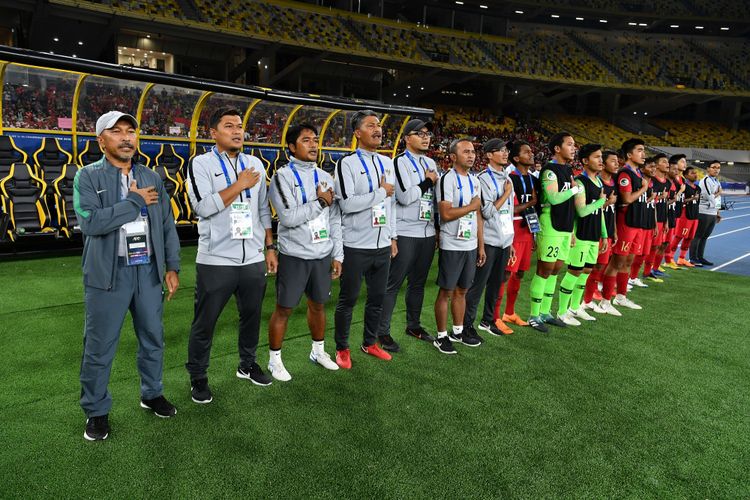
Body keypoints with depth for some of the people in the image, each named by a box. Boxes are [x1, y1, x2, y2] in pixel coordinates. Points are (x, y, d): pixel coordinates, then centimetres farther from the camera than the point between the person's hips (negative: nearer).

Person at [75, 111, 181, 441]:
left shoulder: (152, 178, 8)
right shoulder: (88, 177, -5)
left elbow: (168, 225, 8)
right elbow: (90, 222, -20)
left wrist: (172, 267, 3)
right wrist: (135, 201, -16)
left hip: (148, 271, 4)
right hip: (108, 274, -4)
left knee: (153, 339, 16)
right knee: (99, 348, 7)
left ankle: (152, 394, 36)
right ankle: (96, 411, 26)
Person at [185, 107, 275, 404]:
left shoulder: (255, 164, 12)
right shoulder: (201, 164, -3)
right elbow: (203, 207, -18)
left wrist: (270, 248, 12)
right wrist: (240, 185, -14)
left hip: (254, 258, 5)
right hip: (216, 260, -4)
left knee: (251, 315, 16)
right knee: (205, 323, 6)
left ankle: (247, 364, 36)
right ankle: (198, 377, 24)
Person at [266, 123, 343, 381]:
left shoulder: (325, 177, 8)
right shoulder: (284, 176, -10)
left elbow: (335, 220, 10)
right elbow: (288, 218, -22)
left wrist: (338, 254, 7)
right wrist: (320, 201, -13)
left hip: (323, 256, 5)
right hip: (294, 256, -5)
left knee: (318, 305, 18)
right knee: (284, 309, 6)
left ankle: (318, 351, 37)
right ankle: (274, 360, 23)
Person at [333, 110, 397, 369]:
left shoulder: (388, 163, 11)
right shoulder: (347, 163, -10)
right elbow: (347, 204, -20)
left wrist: (393, 236, 15)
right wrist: (380, 192, -14)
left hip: (383, 245, 6)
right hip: (356, 246, -6)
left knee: (377, 298, 16)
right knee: (348, 300, 7)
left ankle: (370, 343, 33)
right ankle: (342, 348, 23)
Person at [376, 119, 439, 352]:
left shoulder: (431, 163, 14)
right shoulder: (400, 162, -9)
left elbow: (438, 193, 20)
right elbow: (404, 196, -20)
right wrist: (428, 181, -9)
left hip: (428, 232, 7)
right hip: (405, 233, -7)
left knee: (418, 282, 15)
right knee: (393, 284, -1)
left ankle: (414, 325, 28)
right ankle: (382, 332, 7)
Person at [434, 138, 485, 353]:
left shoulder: (475, 181, 13)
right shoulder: (447, 179, -12)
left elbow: (478, 216, 16)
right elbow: (446, 214, -21)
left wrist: (481, 245, 14)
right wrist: (471, 206, -9)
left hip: (471, 245, 7)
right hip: (451, 246, -7)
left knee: (462, 290, 15)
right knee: (446, 291, 2)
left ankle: (458, 331, 28)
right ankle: (441, 336, 13)